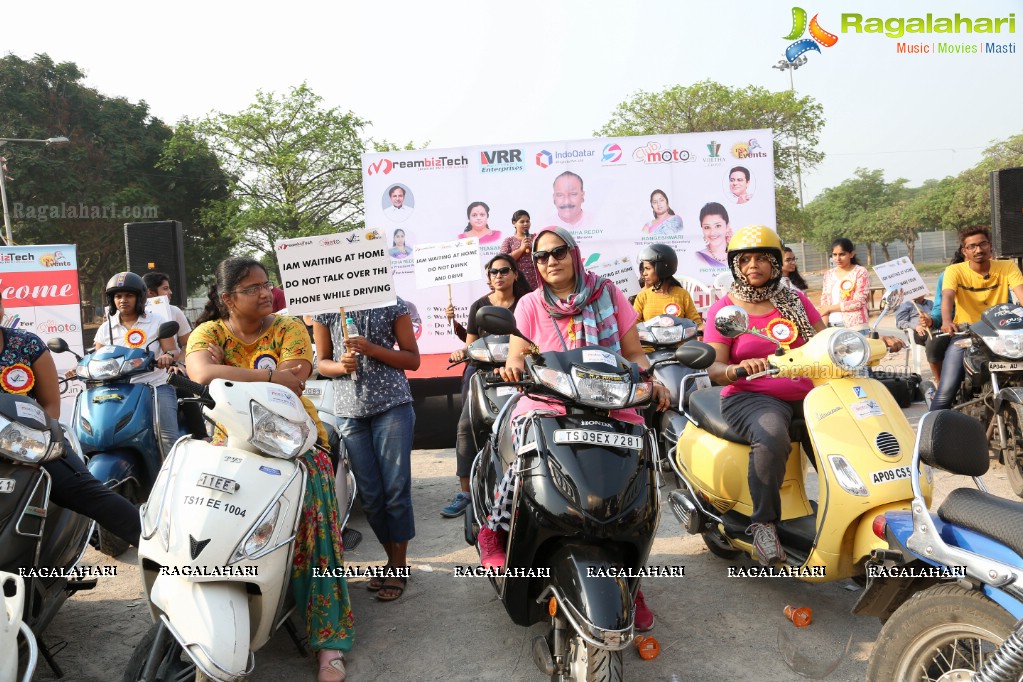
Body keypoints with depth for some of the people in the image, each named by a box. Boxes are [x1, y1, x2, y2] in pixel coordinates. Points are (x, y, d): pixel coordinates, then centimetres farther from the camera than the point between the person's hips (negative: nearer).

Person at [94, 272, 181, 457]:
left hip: (157, 387, -2)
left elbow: (173, 352, 0)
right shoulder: (105, 329, 14)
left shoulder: (156, 321, 8)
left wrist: (168, 356, -25)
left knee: (168, 438, -22)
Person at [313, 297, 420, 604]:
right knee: (369, 494, 7)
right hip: (350, 408, 3)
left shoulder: (392, 304, 0)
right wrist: (341, 365, -11)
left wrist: (372, 349, -14)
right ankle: (393, 560, 25)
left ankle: (399, 566, 13)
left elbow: (413, 359, 1)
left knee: (396, 488, -2)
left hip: (392, 403, -2)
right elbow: (323, 362, 12)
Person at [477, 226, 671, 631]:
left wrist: (651, 382, -9)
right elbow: (516, 358, -1)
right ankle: (495, 528, -5)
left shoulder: (608, 295, 10)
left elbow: (634, 354, 10)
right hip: (547, 406, -1)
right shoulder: (530, 305, 8)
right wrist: (512, 366, -25)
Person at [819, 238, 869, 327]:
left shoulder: (860, 272, 0)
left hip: (854, 326, -4)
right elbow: (824, 302, 10)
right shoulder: (829, 274, 13)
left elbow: (859, 302, -8)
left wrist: (829, 308, -4)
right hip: (832, 326, 4)